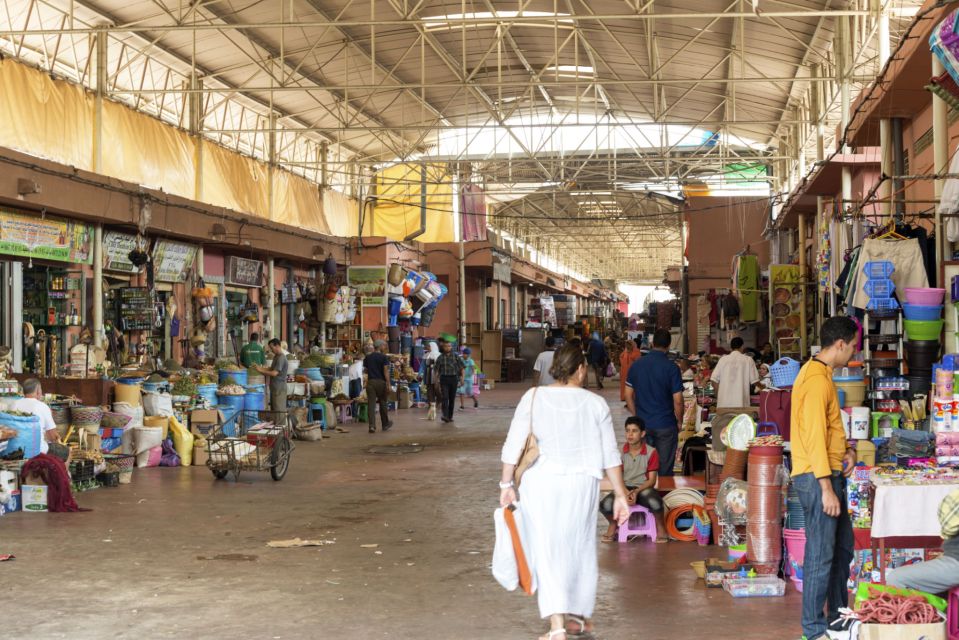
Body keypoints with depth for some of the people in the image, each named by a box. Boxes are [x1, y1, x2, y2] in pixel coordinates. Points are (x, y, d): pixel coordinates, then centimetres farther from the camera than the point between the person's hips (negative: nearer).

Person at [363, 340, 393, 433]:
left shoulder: (367, 358, 8)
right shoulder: (384, 357, -6)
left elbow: (366, 370, 12)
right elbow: (386, 371, -12)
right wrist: (388, 384, -14)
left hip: (370, 382, 3)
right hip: (381, 382, -3)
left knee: (371, 404, -2)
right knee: (383, 403, 11)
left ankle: (372, 426, -12)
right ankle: (385, 424, 24)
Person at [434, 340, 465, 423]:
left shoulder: (455, 356, 3)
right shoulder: (440, 358, 2)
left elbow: (462, 367, 5)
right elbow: (437, 370, 5)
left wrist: (462, 377, -5)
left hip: (453, 378, 1)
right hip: (444, 379, -1)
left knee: (452, 398, 6)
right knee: (445, 397, -15)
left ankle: (450, 416, 16)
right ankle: (445, 416, -26)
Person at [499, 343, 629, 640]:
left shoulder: (533, 397, -3)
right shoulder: (595, 403, -1)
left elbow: (513, 445, -4)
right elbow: (610, 455, 2)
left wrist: (506, 484, 5)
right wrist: (620, 495, 10)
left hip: (542, 482, -1)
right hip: (583, 483, 1)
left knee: (548, 551, 2)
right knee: (580, 549, 17)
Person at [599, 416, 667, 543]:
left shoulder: (651, 452, -6)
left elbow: (652, 480, -6)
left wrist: (636, 492, -22)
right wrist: (625, 492, -20)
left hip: (644, 488, -2)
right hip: (624, 488, 2)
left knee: (655, 503, -38)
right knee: (605, 505, -29)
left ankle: (660, 526, -3)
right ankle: (614, 525, 8)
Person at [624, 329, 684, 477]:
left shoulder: (636, 365, -1)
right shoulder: (671, 368, -13)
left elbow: (629, 395, 3)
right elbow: (677, 400, -13)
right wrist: (679, 421, 3)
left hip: (642, 425, 3)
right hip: (665, 426, -3)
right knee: (665, 469, 7)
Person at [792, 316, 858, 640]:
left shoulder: (819, 373, 14)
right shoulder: (817, 380, -19)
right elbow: (814, 437, -23)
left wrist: (847, 449, 7)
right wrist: (826, 488, -23)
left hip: (830, 473, 11)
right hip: (817, 478, -11)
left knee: (843, 546, 18)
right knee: (821, 555, -3)